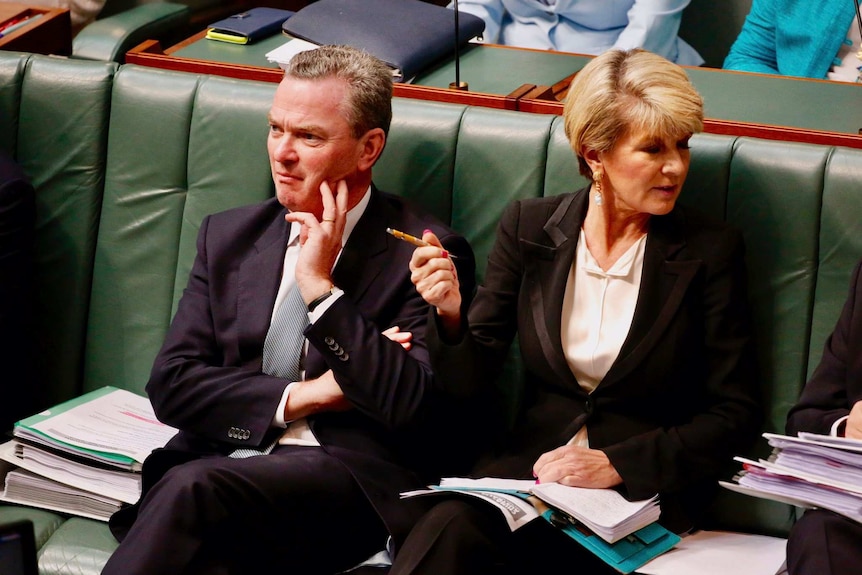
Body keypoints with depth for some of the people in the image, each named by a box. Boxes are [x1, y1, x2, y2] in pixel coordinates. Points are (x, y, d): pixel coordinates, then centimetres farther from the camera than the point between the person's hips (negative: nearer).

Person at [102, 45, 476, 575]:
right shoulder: (228, 236, 18)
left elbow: (415, 408, -10)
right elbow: (171, 383, 10)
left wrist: (321, 288, -11)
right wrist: (302, 395, -3)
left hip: (351, 476, -3)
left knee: (192, 488, -33)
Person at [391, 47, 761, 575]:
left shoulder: (711, 249, -2)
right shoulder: (529, 226, 6)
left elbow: (736, 414, -1)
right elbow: (470, 381, 7)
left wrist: (615, 464, -12)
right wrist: (450, 314, -15)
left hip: (641, 490, -3)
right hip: (528, 466, 3)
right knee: (450, 528, -34)